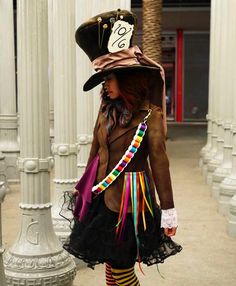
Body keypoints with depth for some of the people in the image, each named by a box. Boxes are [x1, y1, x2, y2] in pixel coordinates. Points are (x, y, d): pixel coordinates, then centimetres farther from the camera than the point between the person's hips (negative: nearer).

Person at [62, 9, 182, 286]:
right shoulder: (107, 109, 5)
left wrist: (168, 211, -10)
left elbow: (159, 161, -12)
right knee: (110, 263, 14)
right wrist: (85, 188, 20)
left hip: (130, 200, -6)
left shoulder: (149, 114, -13)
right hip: (103, 196, 6)